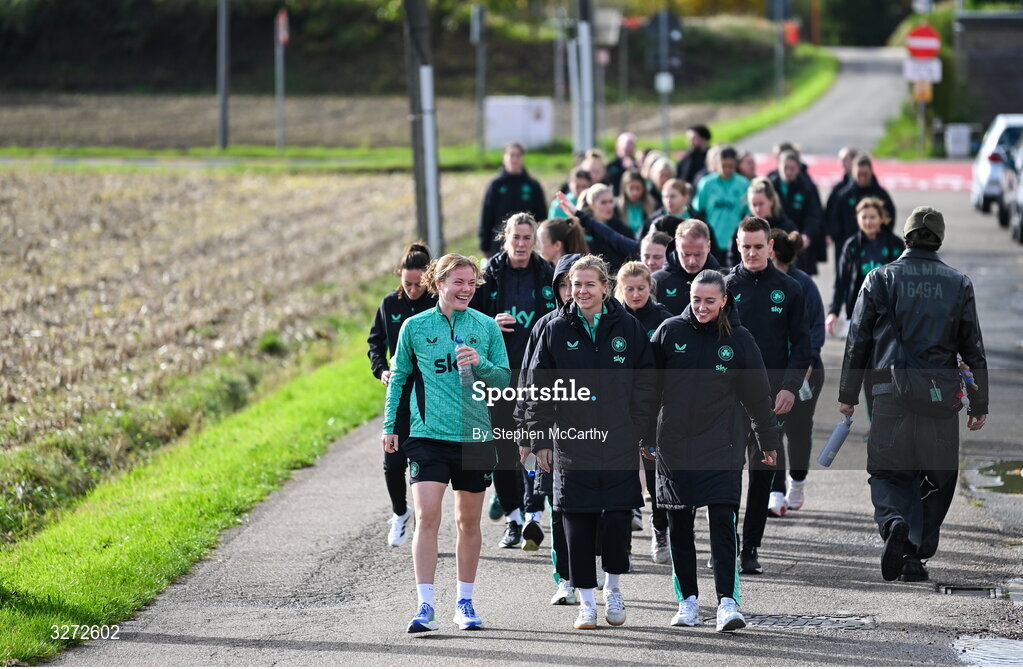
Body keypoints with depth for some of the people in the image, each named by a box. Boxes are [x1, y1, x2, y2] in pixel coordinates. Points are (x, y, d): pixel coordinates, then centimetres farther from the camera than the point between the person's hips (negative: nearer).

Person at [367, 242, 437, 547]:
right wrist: (381, 369, -2)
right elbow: (376, 341, 15)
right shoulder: (390, 304, 3)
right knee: (393, 462, -1)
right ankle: (400, 513, 25)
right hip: (400, 394, 3)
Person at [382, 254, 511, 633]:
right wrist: (389, 426, 9)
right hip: (428, 434, -1)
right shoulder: (415, 327, 3)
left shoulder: (486, 327, 4)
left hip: (475, 435, 2)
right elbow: (399, 377, 13)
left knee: (468, 521, 9)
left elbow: (504, 380, 7)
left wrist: (480, 364, -13)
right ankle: (425, 607, -12)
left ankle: (464, 603, 22)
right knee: (426, 517, -12)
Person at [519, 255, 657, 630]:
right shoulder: (556, 330, 4)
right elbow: (538, 387, 5)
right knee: (578, 525, 0)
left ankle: (613, 589, 21)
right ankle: (586, 602, 10)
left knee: (617, 520, -3)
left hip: (619, 444, 0)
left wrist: (637, 431, 0)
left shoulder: (628, 328, 4)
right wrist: (539, 438, 1)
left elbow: (646, 384, 7)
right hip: (572, 443, 0)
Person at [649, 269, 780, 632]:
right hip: (673, 448, 1)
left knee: (723, 521, -11)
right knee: (679, 526, 7)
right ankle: (688, 599, 17)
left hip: (721, 449, -1)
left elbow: (757, 395, 9)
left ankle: (727, 601, -13)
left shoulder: (739, 339, 0)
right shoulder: (670, 331, 0)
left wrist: (768, 443, 14)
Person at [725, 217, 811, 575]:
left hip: (772, 395, 1)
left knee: (763, 472, 4)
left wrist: (790, 387, -6)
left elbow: (800, 344, 6)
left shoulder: (788, 289, 6)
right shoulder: (726, 286, 3)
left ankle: (750, 548, 9)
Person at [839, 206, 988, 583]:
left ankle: (893, 522, -24)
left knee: (887, 472, 6)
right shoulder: (958, 284, 5)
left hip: (891, 396, -1)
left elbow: (858, 341, 4)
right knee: (937, 476, 12)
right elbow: (974, 348, 6)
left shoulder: (880, 279, 2)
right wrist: (979, 404, 11)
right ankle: (917, 555, 9)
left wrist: (847, 395, 12)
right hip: (942, 395, 1)